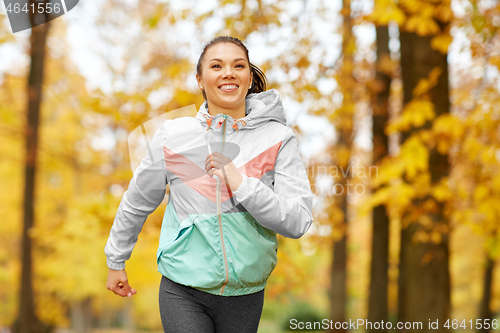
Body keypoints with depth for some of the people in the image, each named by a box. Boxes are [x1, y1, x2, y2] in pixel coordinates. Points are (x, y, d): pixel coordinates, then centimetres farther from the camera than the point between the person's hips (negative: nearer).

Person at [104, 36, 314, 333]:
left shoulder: (278, 139, -5)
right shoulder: (173, 136, -3)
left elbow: (298, 222, -11)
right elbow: (136, 204, 10)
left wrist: (241, 185, -20)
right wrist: (116, 261, 18)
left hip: (246, 294, 1)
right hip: (183, 293, -1)